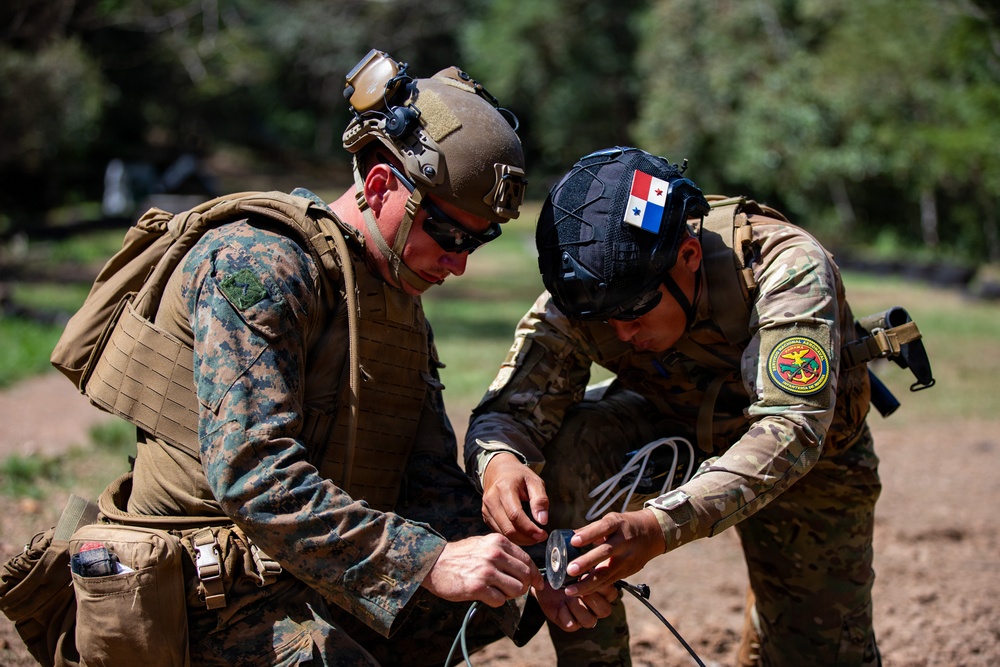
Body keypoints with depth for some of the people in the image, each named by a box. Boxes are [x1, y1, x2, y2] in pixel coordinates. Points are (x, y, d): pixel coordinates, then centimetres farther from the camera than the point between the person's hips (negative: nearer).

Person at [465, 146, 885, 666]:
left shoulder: (786, 267, -38)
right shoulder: (577, 299, -27)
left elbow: (792, 429, -48)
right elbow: (513, 406, -28)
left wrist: (661, 525, -62)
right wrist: (498, 461, -54)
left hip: (811, 457, -1)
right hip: (674, 427, 2)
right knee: (564, 452, -28)